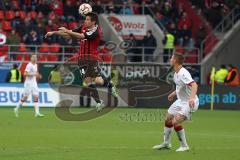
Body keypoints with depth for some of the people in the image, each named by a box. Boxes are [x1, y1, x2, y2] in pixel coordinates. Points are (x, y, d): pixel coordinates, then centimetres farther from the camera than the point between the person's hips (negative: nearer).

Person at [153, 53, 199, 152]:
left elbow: (194, 85, -39)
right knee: (168, 120, 15)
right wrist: (174, 93, 29)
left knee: (175, 122, -21)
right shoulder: (176, 73, 4)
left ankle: (184, 146, -6)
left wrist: (192, 98, -53)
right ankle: (166, 143, 35)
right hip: (180, 101, 10)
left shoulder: (183, 73, -27)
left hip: (189, 103, -10)